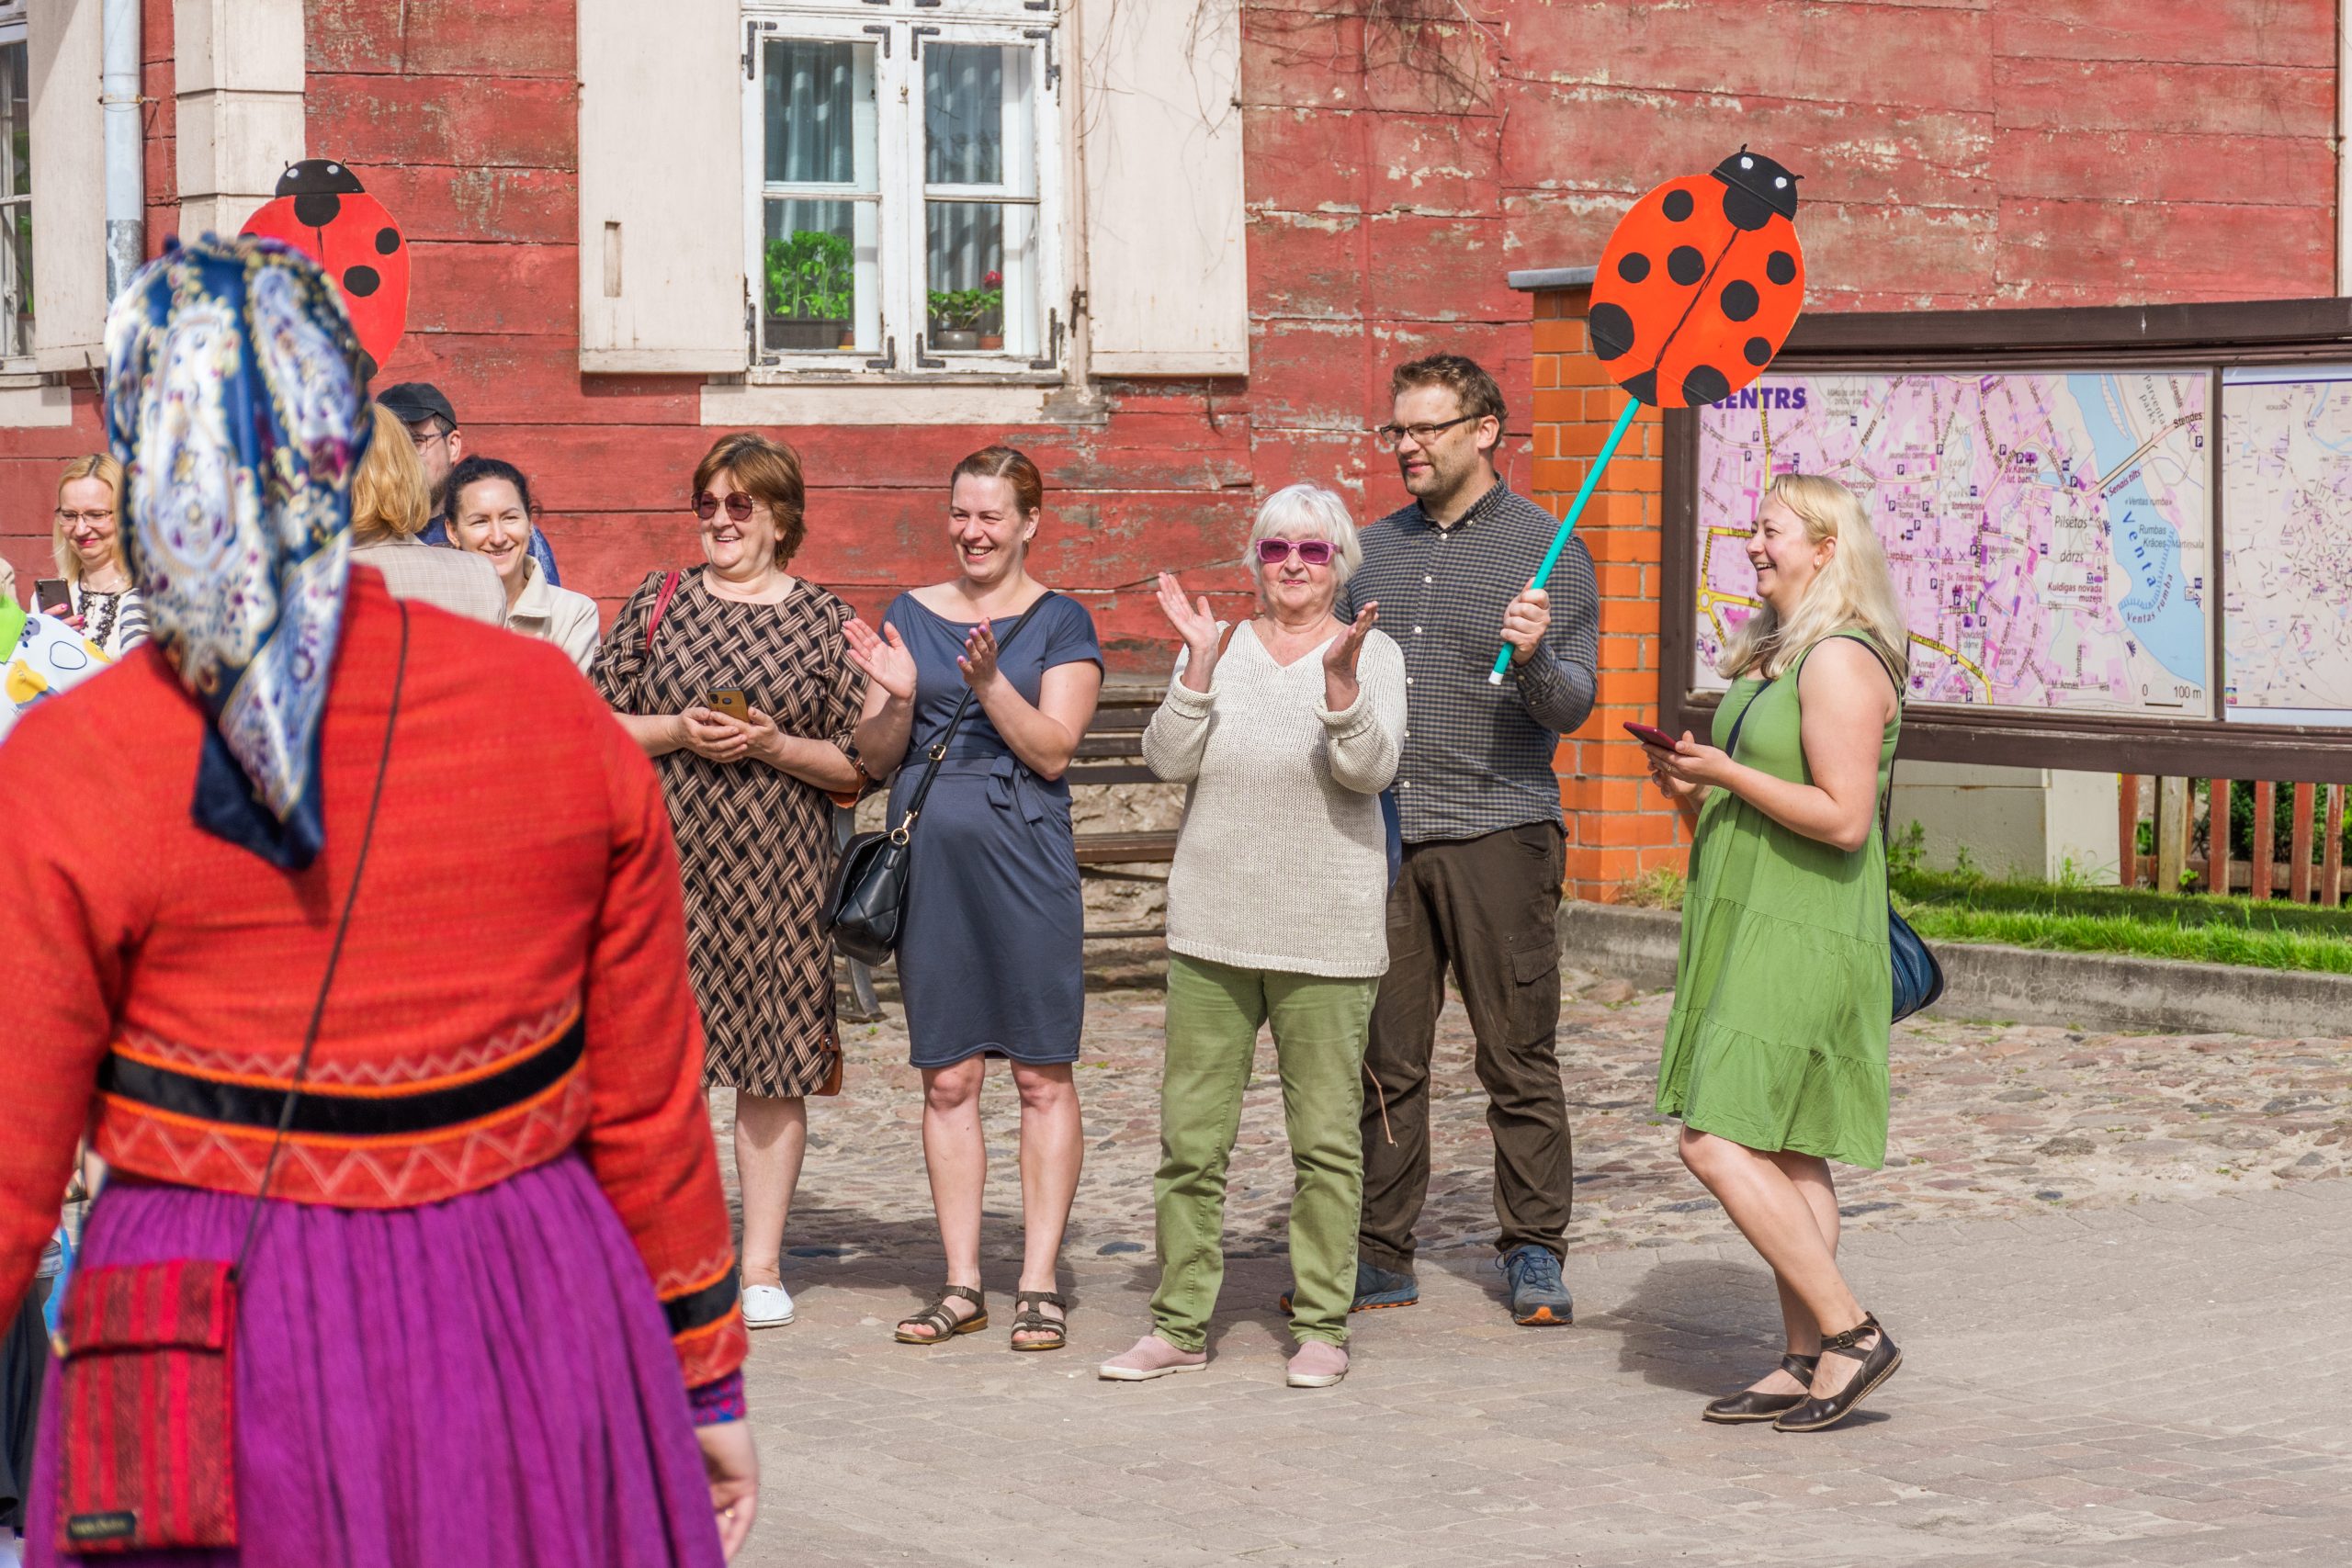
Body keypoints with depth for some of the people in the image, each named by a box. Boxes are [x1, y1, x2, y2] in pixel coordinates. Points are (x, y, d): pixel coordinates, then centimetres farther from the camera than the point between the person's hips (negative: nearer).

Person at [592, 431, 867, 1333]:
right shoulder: (656, 602, 8)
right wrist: (677, 732, -9)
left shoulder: (822, 620, 7)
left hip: (779, 869, 0)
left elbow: (860, 761, 5)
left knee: (774, 1069, 2)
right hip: (670, 856, 0)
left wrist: (777, 745, -11)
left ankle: (762, 1264, 9)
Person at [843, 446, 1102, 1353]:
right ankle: (961, 1285, 11)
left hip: (1024, 857, -3)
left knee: (1042, 1076, -1)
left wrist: (989, 682, -20)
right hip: (929, 858, 3)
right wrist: (899, 698, -10)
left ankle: (1040, 1283, 4)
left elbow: (1052, 750, -7)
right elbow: (874, 759, 9)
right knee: (946, 1080, 5)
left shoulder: (1060, 623, 3)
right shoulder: (909, 616, 11)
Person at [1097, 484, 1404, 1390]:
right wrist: (1199, 662, -12)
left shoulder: (1372, 654, 2)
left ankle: (1322, 1324, 10)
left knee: (1326, 1137, 0)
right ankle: (1180, 1324, 11)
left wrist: (1339, 678, -25)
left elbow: (1371, 769, -12)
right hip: (1212, 927, 3)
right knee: (1190, 1134, 3)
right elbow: (1169, 760, -2)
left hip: (1324, 937, -2)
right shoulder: (1216, 650, 9)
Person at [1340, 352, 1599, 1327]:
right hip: (1381, 835, 4)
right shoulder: (1371, 551, 15)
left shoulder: (1545, 549, 1)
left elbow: (1572, 706, -3)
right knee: (1381, 1059, 4)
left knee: (1519, 1057, -1)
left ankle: (1534, 1255, 7)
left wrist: (1533, 657, -24)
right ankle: (1381, 1257, 10)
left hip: (1496, 833, -4)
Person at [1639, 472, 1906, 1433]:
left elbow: (1844, 819, -23)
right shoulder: (1771, 655, 16)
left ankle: (1850, 1334, -9)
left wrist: (1723, 772, -16)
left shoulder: (1840, 662, -16)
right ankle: (1807, 1362, 12)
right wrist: (1688, 791, 6)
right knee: (1783, 1153, 9)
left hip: (1798, 941, -10)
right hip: (1752, 930, 10)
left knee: (1716, 1144, -13)